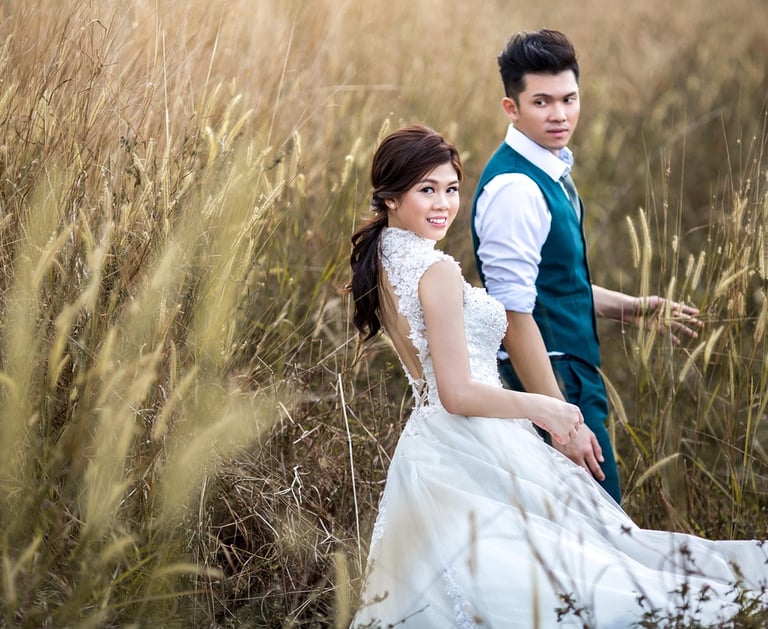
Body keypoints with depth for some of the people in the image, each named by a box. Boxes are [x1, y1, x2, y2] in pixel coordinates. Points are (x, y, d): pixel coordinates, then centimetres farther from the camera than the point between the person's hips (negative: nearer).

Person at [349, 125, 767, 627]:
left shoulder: (382, 260, 8)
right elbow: (458, 393, -22)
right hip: (472, 454, -10)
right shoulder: (436, 271, -20)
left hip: (426, 448, 10)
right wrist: (542, 409, -9)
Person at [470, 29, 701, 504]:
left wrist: (627, 307, 12)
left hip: (576, 375, 10)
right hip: (549, 382, -10)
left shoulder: (551, 171, 10)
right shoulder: (516, 189, -21)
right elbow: (514, 313, -25)